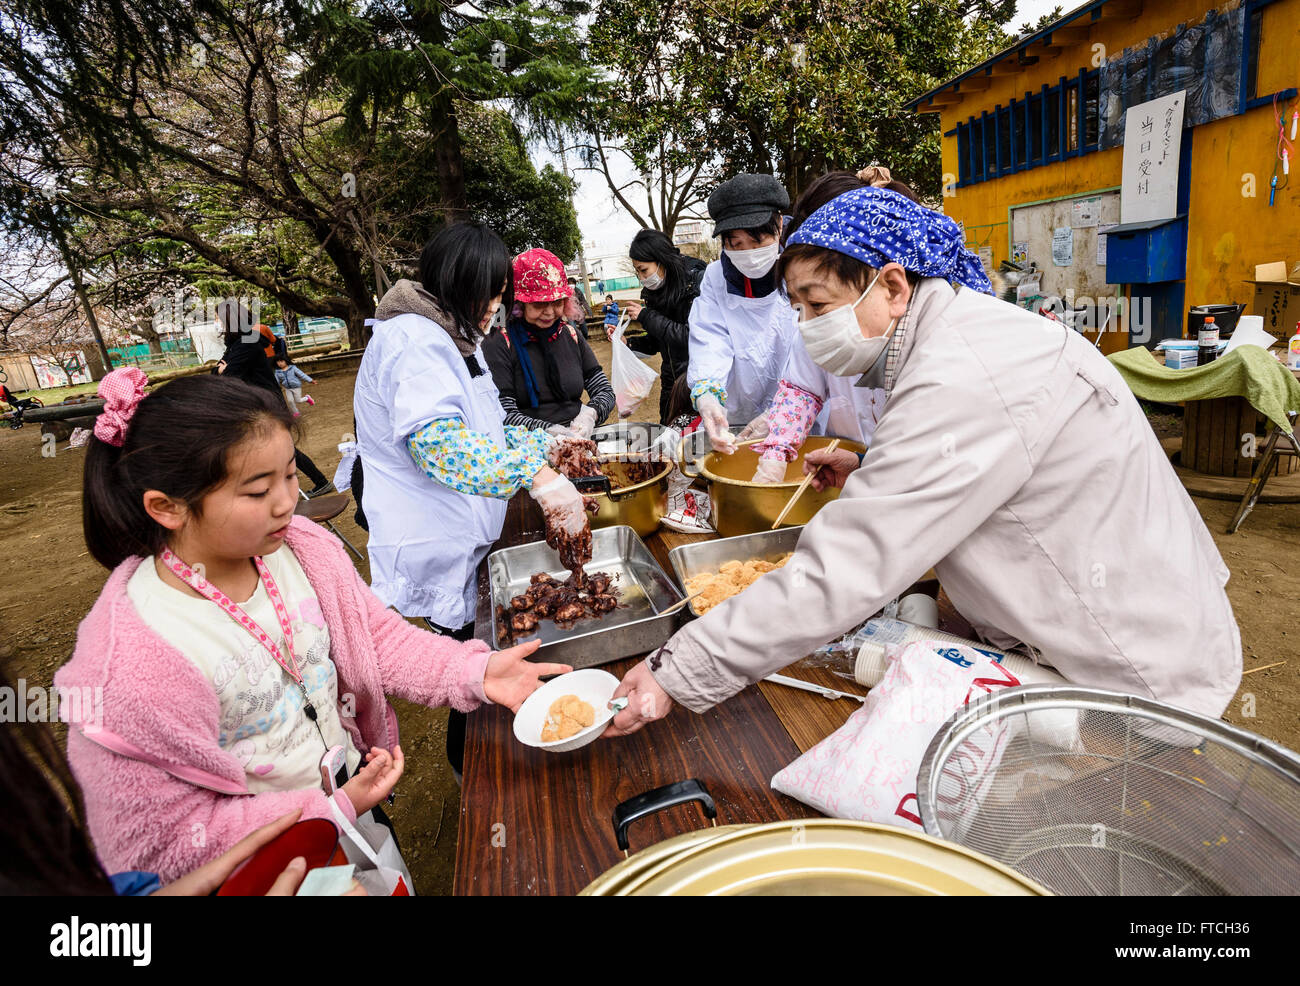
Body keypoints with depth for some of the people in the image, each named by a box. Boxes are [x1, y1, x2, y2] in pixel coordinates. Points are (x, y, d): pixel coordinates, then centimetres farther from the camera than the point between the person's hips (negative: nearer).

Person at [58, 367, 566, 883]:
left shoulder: (303, 547, -16)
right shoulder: (128, 665, -30)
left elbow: (377, 636, -5)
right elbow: (158, 843, -22)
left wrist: (476, 671, -20)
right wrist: (333, 809, -25)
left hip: (355, 797, 5)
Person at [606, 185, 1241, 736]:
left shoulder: (960, 384, -30)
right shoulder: (965, 331, 3)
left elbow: (843, 575, -33)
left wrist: (678, 675, -27)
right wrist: (873, 477, 2)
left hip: (1142, 675, -9)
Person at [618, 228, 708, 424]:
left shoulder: (697, 281, -15)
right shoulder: (655, 290, 5)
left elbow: (692, 337, -24)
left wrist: (647, 317, -17)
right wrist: (628, 343, -4)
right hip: (672, 381, 7)